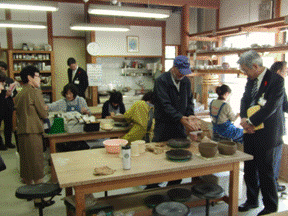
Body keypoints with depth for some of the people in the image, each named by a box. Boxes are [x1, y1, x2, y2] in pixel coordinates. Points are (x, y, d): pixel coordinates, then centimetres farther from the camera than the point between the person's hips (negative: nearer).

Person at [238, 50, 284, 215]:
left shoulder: (276, 80, -14)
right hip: (251, 132, 7)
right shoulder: (251, 80, 10)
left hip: (265, 134, -7)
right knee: (250, 169, 15)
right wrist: (244, 119, -8)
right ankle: (252, 200, 33)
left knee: (265, 171, 3)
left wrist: (251, 121, -17)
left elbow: (271, 107, -21)